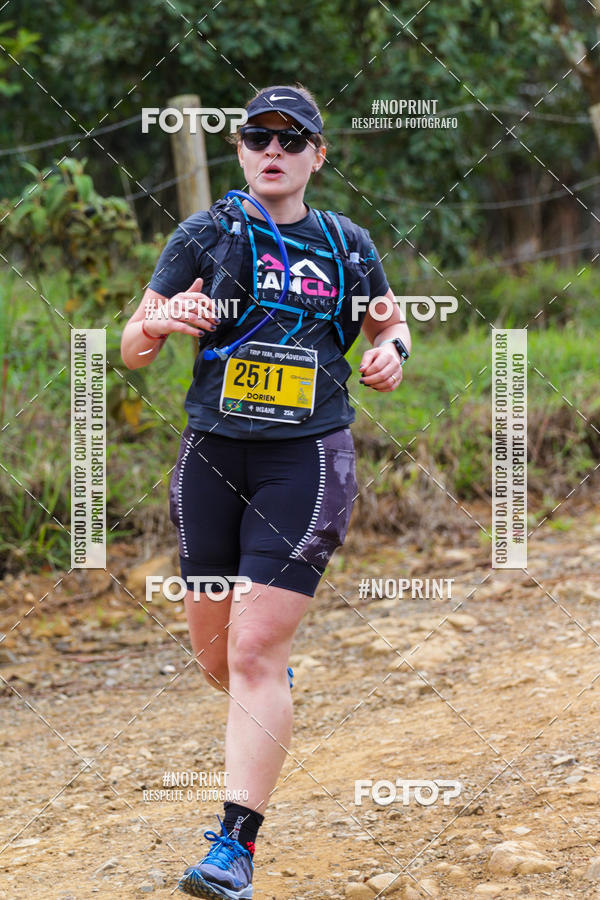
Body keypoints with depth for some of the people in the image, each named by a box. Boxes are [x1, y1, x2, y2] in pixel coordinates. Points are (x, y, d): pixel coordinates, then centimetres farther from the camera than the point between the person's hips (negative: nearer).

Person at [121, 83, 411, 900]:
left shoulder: (348, 247, 6)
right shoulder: (204, 236, 2)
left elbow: (389, 320, 23)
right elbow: (130, 348, 1)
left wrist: (390, 352, -1)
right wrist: (163, 322, -22)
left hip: (307, 462, -2)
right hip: (213, 457, 2)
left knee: (255, 654, -12)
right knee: (215, 656, 10)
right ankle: (275, 691, 47)